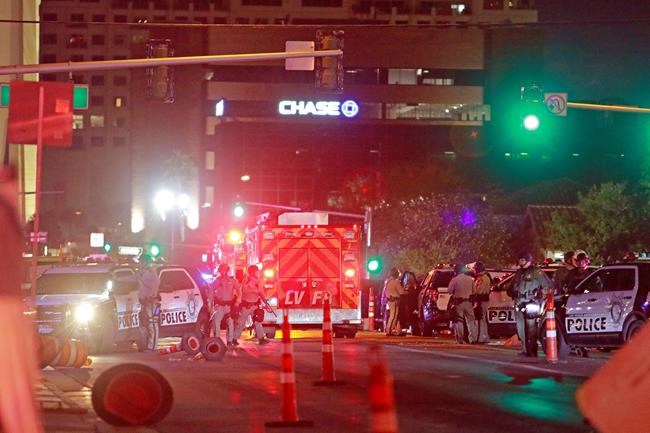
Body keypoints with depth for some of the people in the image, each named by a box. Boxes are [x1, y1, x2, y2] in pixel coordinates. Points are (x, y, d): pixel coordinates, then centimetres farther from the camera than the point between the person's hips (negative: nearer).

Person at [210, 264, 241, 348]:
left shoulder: (232, 281, 3)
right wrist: (210, 304, 5)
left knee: (230, 323, -4)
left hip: (229, 305, -1)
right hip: (219, 304, 1)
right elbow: (211, 293, 9)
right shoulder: (217, 281, 6)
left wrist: (237, 301, -10)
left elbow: (239, 291, 2)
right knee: (216, 322, -9)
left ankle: (230, 341, 4)